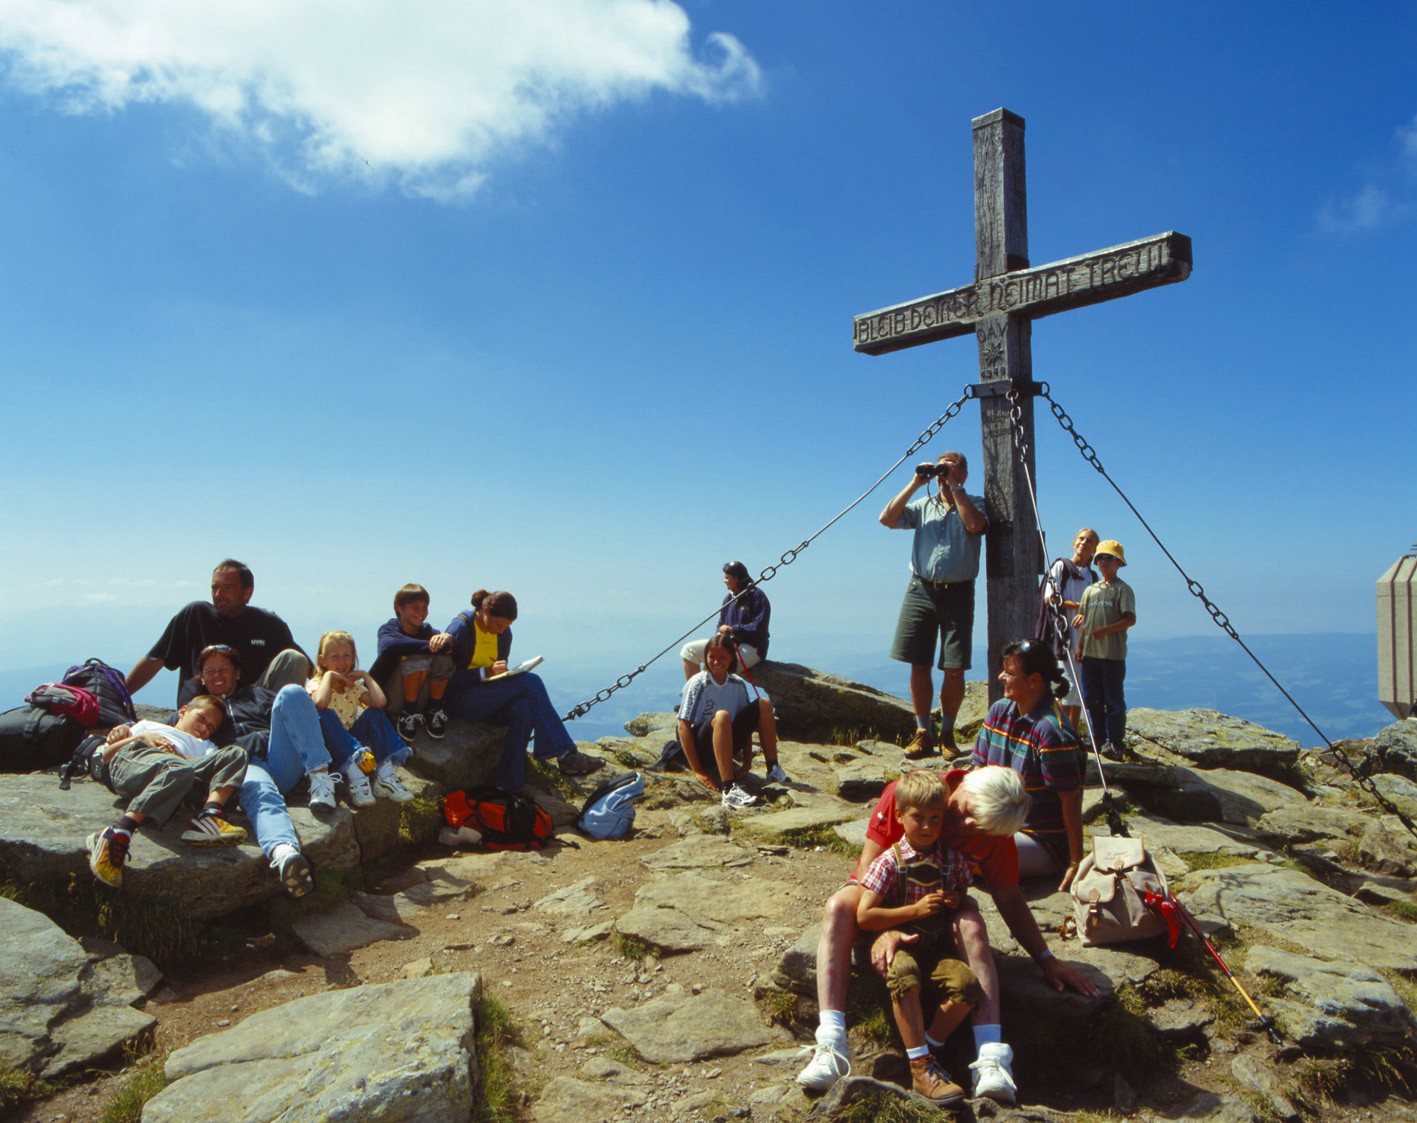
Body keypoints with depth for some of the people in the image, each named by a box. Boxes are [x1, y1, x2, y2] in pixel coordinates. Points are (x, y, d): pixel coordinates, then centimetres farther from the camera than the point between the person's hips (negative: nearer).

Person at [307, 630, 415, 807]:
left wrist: (366, 676, -5)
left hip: (351, 742, 5)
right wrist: (329, 675, -18)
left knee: (374, 712, -15)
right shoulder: (316, 684, -3)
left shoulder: (354, 685, 11)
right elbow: (320, 703, -32)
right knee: (326, 715, -32)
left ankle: (385, 774, -27)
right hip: (327, 745, -5)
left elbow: (379, 702, -13)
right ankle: (355, 776, -43)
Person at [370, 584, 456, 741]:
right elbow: (388, 645, -32)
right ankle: (408, 713, -17)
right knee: (419, 659, -29)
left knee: (444, 657, -20)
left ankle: (434, 709, -9)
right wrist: (431, 646, -35)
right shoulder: (389, 628, -5)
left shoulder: (426, 629, 7)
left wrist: (448, 638, -35)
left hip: (421, 699, 4)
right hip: (391, 701, -4)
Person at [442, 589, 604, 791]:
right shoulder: (461, 627, -11)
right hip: (460, 700, -6)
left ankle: (510, 786, -29)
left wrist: (500, 672, -5)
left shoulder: (504, 633, 10)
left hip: (489, 700, 7)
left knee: (524, 709, -31)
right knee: (530, 681, -25)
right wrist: (486, 672, -25)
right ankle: (566, 754, -25)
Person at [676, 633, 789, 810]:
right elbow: (684, 727, -19)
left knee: (764, 705, -6)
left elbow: (746, 723, 6)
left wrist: (747, 762, -6)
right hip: (700, 745, -6)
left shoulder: (738, 685, 1)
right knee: (721, 716, -37)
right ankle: (729, 790, -46)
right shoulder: (698, 684, -15)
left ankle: (773, 771, -6)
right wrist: (697, 771, -24)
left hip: (727, 745, 6)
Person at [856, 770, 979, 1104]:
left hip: (937, 948, 4)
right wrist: (915, 909, -17)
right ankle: (921, 1068, -26)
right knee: (903, 972, -35)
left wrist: (956, 901, -4)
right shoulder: (890, 862, -9)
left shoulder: (954, 860, 3)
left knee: (966, 982, -25)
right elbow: (864, 917, -13)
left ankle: (927, 1048, -5)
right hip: (897, 944, -3)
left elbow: (964, 895, 21)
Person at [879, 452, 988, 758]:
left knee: (954, 669, -1)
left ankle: (947, 733, 12)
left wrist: (954, 486, -10)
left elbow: (975, 524, -17)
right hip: (921, 591, 3)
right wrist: (914, 484, 0)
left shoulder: (975, 503, 6)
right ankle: (922, 732, 10)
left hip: (958, 593, -2)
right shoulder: (924, 505, 15)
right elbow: (887, 518, 2)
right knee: (919, 665, 1)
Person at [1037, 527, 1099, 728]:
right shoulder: (1061, 566, 2)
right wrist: (1077, 605, -11)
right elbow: (1049, 598, -7)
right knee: (1069, 684, -14)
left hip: (1084, 637, 6)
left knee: (1081, 688, 4)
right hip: (1063, 634, -6)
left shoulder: (1092, 576, 18)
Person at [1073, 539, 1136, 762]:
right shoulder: (1090, 590, 16)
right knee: (1091, 699, 10)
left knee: (1114, 700, -2)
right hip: (1090, 653, 6)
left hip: (1113, 654, -6)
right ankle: (1097, 739, 21)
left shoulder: (1122, 589, -2)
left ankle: (1115, 744, 5)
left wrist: (1105, 630, -21)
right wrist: (1080, 646, 10)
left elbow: (1130, 619, -11)